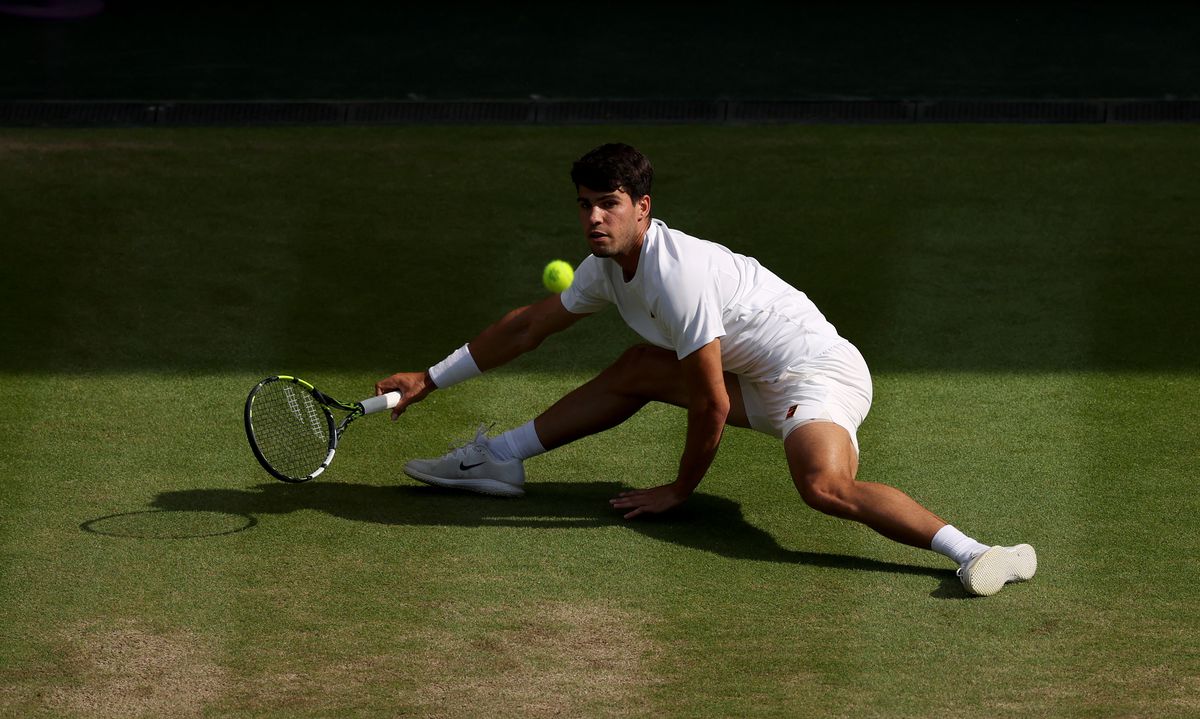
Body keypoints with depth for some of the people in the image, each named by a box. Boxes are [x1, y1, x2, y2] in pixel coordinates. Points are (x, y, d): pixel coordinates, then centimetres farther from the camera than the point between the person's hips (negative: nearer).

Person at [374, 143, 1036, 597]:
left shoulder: (678, 275, -26)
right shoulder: (608, 265, 3)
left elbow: (712, 406, -21)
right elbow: (528, 326, 18)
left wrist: (679, 490, -6)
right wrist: (430, 380, 22)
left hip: (818, 368, -10)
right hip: (762, 381, 10)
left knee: (825, 487, -37)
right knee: (638, 370, 14)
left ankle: (971, 551, -44)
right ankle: (499, 459, 26)